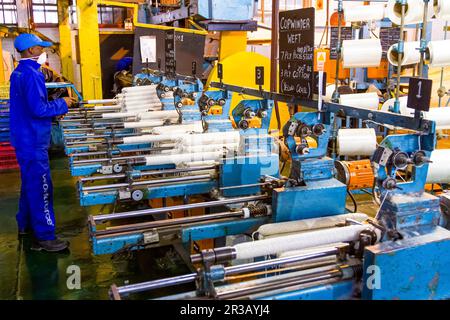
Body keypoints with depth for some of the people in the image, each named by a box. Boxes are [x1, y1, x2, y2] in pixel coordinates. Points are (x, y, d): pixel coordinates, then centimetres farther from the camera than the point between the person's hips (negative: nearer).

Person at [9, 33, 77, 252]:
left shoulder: (18, 72, 12)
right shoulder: (32, 74, -20)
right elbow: (38, 109, -24)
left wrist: (53, 110, 13)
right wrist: (62, 104, -12)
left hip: (24, 138, 10)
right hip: (33, 141, -10)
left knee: (30, 183, 21)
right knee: (40, 187, -5)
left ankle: (25, 224, 34)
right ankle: (44, 237, 2)